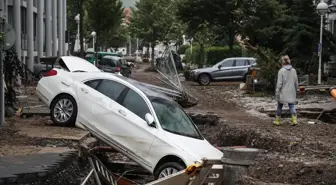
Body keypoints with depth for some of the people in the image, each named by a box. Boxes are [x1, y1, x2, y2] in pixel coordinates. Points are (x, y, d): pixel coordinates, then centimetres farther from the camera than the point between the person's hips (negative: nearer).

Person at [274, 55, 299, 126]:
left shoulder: (281, 71, -11)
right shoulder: (293, 70, 2)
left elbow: (279, 83, -13)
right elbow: (296, 83, 7)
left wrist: (277, 93, -8)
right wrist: (295, 90, 21)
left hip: (283, 93, -3)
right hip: (291, 93, 3)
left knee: (279, 107, 11)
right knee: (292, 106, 4)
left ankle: (277, 121, 18)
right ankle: (294, 120, -10)